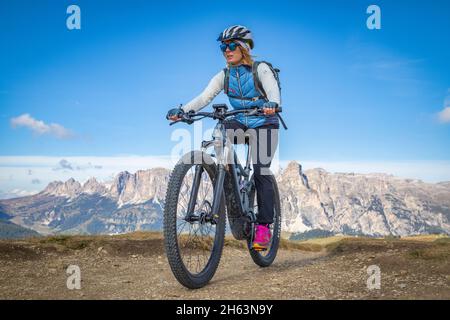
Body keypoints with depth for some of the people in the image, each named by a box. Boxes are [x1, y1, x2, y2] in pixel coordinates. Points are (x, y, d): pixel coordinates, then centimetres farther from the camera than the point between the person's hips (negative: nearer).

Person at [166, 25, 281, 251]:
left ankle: (264, 226, -7)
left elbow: (273, 90, -30)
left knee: (261, 171, -15)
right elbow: (204, 97, -13)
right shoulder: (224, 76, 1)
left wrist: (272, 104, -54)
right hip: (240, 123, 4)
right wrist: (182, 110, -31)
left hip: (264, 124, -3)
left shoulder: (261, 69, -10)